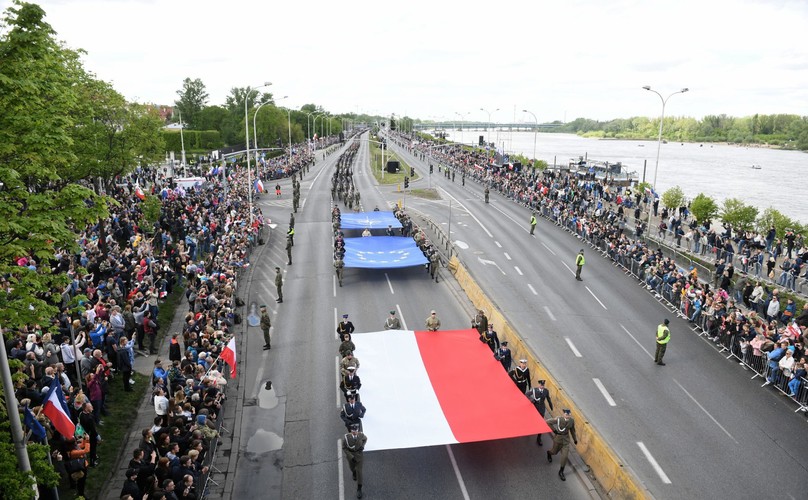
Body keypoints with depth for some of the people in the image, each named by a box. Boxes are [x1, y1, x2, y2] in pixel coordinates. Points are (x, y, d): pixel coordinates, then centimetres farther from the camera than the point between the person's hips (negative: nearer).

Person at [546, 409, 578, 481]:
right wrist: (554, 430, -19)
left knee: (565, 456, -1)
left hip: (566, 439, 3)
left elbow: (572, 429, 5)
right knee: (555, 452, 20)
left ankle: (561, 472, 18)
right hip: (558, 438, -3)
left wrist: (575, 439, 14)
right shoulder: (558, 419, -27)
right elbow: (547, 422, -23)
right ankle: (549, 453, 59)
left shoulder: (572, 420, -13)